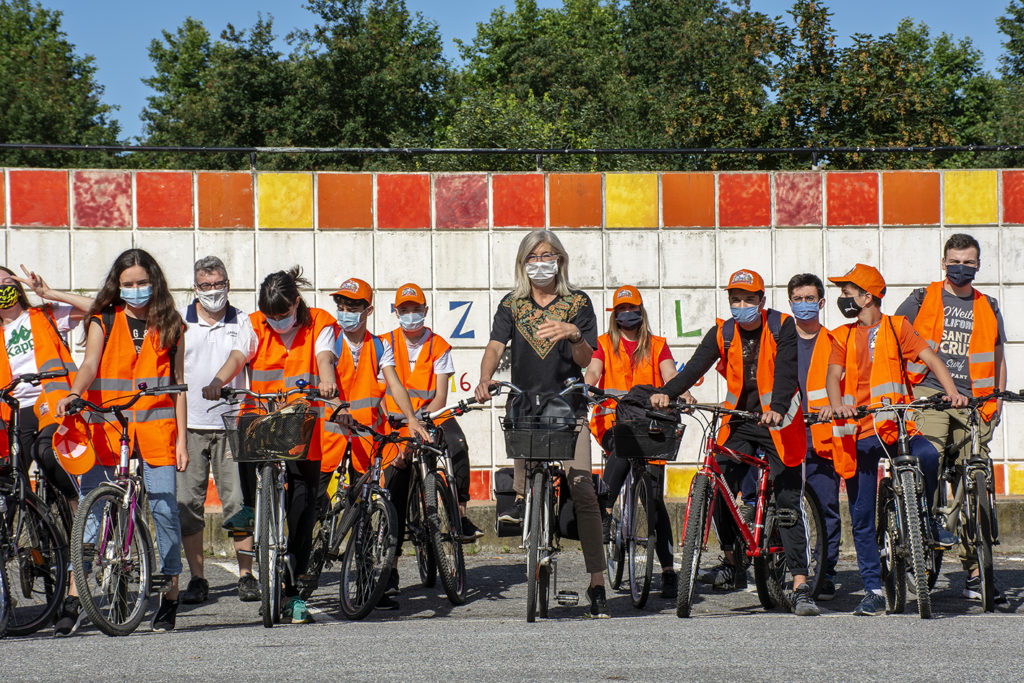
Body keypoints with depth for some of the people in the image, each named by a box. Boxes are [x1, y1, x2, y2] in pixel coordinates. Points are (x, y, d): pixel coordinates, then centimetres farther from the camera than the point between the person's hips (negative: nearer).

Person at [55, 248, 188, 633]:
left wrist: (181, 438, 6)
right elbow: (90, 364, -9)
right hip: (106, 428, 0)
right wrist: (73, 394, -30)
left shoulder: (169, 328, 10)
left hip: (156, 427, 0)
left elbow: (177, 385, 11)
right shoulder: (103, 323, 6)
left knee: (163, 507, -7)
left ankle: (169, 597, 2)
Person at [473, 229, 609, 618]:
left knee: (583, 490, -11)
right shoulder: (512, 305, 9)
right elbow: (495, 346, -4)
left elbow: (585, 359, -5)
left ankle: (597, 583, -9)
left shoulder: (577, 304, 5)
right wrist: (484, 380, -24)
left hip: (568, 407, -2)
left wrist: (574, 335, -27)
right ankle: (521, 496, -6)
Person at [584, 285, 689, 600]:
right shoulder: (604, 344, 13)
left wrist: (683, 393, -22)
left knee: (654, 497, -3)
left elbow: (669, 375, 1)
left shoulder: (657, 346, 15)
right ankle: (604, 515, -34)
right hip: (613, 421, -1)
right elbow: (593, 373, -2)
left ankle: (668, 571, 0)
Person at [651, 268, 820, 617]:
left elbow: (786, 370, -20)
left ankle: (800, 587, -9)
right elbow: (696, 366, -11)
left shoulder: (782, 327, -7)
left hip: (777, 423, -3)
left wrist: (777, 408, -38)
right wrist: (667, 393, -30)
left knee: (788, 502, -8)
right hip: (738, 422, 3)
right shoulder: (723, 333, 1)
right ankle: (732, 563, 15)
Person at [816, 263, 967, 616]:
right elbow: (834, 375, -1)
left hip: (898, 426, -2)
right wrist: (836, 403, -24)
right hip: (859, 432, 2)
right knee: (862, 517, -1)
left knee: (928, 455, -33)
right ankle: (873, 590, 7)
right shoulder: (842, 337, 13)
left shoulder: (896, 327, 7)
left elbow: (929, 357, -3)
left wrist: (952, 391, -21)